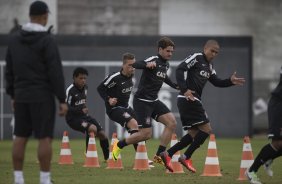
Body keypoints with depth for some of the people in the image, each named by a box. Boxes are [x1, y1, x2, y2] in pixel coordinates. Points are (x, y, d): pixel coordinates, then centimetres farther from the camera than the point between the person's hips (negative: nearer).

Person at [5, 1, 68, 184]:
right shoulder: (47, 40, -11)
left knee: (20, 137, 7)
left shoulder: (15, 39, 8)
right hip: (42, 97, -6)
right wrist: (62, 100, -10)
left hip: (21, 96, 6)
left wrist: (13, 95, 20)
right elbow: (56, 72, -13)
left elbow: (9, 70, 13)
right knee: (45, 138, -4)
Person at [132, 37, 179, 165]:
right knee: (146, 134, -10)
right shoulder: (153, 61, -16)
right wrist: (146, 65, -51)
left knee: (172, 123, -6)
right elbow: (134, 65, -32)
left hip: (154, 101, 8)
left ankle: (158, 156, -1)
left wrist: (175, 86, 27)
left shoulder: (166, 64, 10)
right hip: (142, 101, -8)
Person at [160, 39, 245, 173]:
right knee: (206, 129, -9)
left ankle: (168, 154, 10)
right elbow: (180, 69, -17)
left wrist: (230, 81, 7)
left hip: (193, 101, 10)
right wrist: (184, 90, -25)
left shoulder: (209, 66, 22)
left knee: (194, 134, 11)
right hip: (188, 100, -10)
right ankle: (186, 157, -7)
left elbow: (217, 82, 25)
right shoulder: (196, 58, -6)